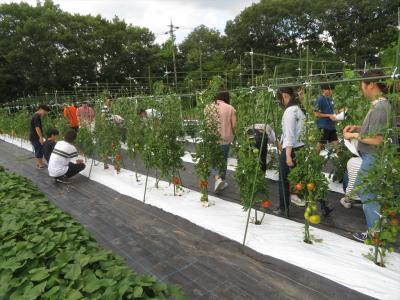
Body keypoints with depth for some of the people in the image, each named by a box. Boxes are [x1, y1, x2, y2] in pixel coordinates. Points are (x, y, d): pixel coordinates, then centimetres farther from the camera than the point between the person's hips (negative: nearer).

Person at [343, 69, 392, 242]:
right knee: (360, 187, 22)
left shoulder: (379, 108, -23)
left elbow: (376, 139, -25)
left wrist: (354, 135, -14)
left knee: (368, 195, 3)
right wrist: (358, 128, 6)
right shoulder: (381, 104, 8)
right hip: (372, 157, 10)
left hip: (373, 159, -10)